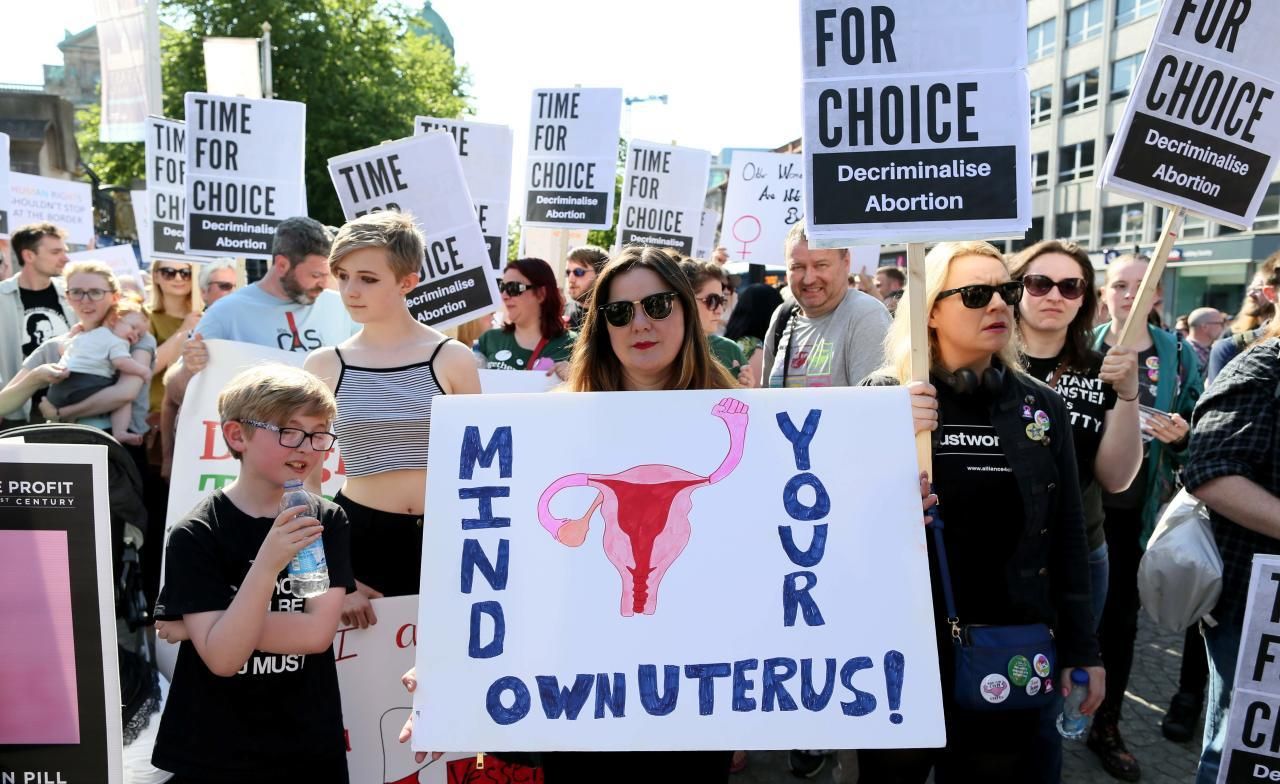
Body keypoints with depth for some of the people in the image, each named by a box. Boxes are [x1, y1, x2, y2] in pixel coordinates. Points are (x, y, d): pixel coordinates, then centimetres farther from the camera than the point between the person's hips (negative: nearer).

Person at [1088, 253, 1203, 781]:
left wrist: (1180, 435, -14)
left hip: (1137, 509, 1)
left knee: (1121, 616, 10)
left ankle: (1107, 727, 25)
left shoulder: (1178, 354, 3)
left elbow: (1197, 433, 7)